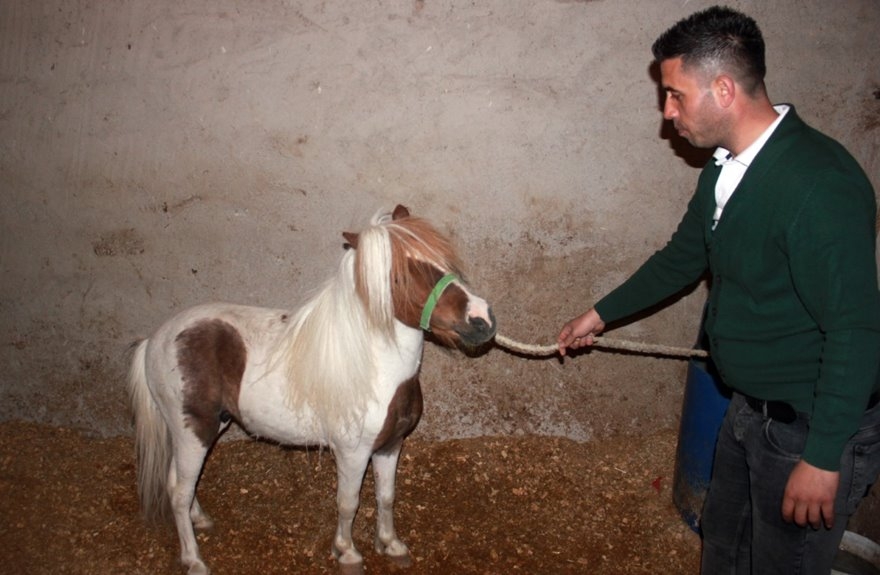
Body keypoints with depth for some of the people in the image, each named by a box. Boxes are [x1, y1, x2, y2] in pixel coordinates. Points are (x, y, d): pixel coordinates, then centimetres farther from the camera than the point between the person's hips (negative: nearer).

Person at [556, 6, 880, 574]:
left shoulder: (819, 185, -29)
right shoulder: (726, 169, 0)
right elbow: (683, 258, 16)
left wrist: (824, 457, -24)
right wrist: (602, 314, 23)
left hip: (814, 426, -8)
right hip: (752, 408, 9)